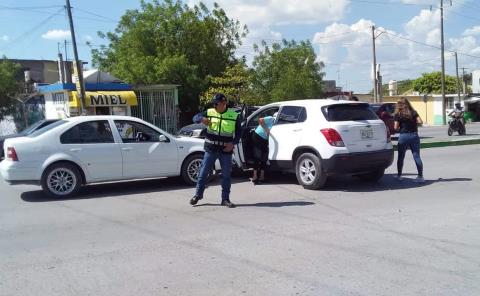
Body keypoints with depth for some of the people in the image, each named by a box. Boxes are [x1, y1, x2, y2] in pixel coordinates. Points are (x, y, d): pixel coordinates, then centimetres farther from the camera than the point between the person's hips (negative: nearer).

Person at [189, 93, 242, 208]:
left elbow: (238, 132, 5)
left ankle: (225, 199, 16)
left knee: (226, 175, 5)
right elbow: (195, 117, 0)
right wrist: (202, 119, -23)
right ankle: (198, 195, 19)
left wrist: (233, 143, -12)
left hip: (226, 150, 0)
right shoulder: (209, 112, 0)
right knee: (203, 172, 4)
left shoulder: (234, 116, -1)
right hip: (210, 149, 0)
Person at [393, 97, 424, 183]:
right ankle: (420, 176, -1)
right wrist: (414, 124, 14)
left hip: (403, 136, -2)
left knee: (401, 157, 11)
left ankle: (399, 175, 17)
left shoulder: (397, 115, -3)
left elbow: (396, 127, -9)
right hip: (414, 135, 2)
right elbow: (420, 122, -6)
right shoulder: (413, 112, 6)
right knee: (417, 157, 2)